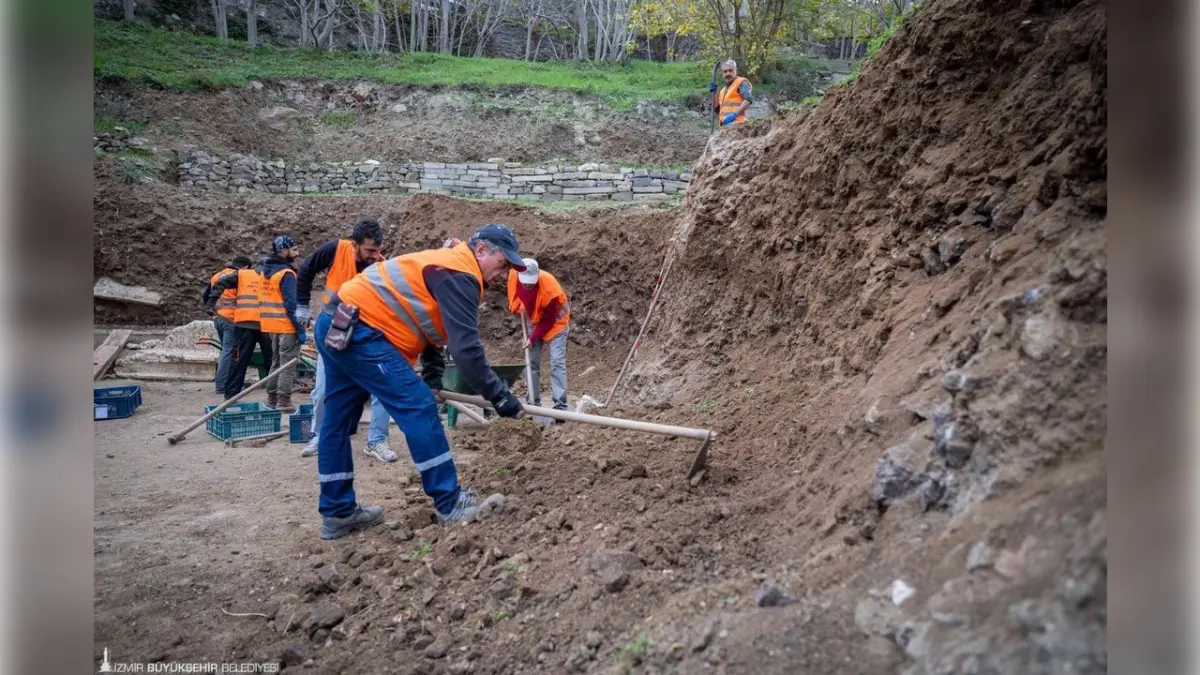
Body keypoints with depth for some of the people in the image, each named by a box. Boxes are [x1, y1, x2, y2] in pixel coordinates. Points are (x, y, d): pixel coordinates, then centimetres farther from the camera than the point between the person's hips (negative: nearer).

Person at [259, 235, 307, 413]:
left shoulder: (266, 271, 11)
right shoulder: (286, 274, -15)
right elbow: (291, 305, -19)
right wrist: (300, 330, -17)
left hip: (272, 325, 8)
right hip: (287, 327, -8)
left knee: (276, 362, 17)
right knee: (288, 365, -3)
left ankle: (272, 399, 22)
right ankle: (284, 401, -3)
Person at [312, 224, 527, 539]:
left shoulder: (445, 266, 20)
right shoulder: (459, 275, -12)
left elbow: (433, 326, 26)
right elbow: (466, 348, -19)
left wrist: (432, 378, 14)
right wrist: (499, 396, -12)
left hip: (335, 326, 11)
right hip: (357, 329, -11)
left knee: (337, 422, 14)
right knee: (417, 406, -11)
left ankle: (338, 514, 25)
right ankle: (451, 504, -7)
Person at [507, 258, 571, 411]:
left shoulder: (548, 287, -37)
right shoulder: (514, 275, -23)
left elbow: (549, 320, -25)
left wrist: (532, 338, -22)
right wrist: (520, 308, -3)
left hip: (555, 321, -5)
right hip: (533, 320, 6)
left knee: (557, 362, -14)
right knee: (532, 361, 5)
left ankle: (560, 405, -17)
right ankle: (534, 402, 13)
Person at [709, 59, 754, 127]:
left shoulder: (741, 82, 4)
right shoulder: (723, 90, 27)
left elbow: (748, 99, -12)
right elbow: (717, 110, 25)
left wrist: (735, 114, -23)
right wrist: (714, 93, 15)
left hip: (735, 123, -8)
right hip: (725, 125, 8)